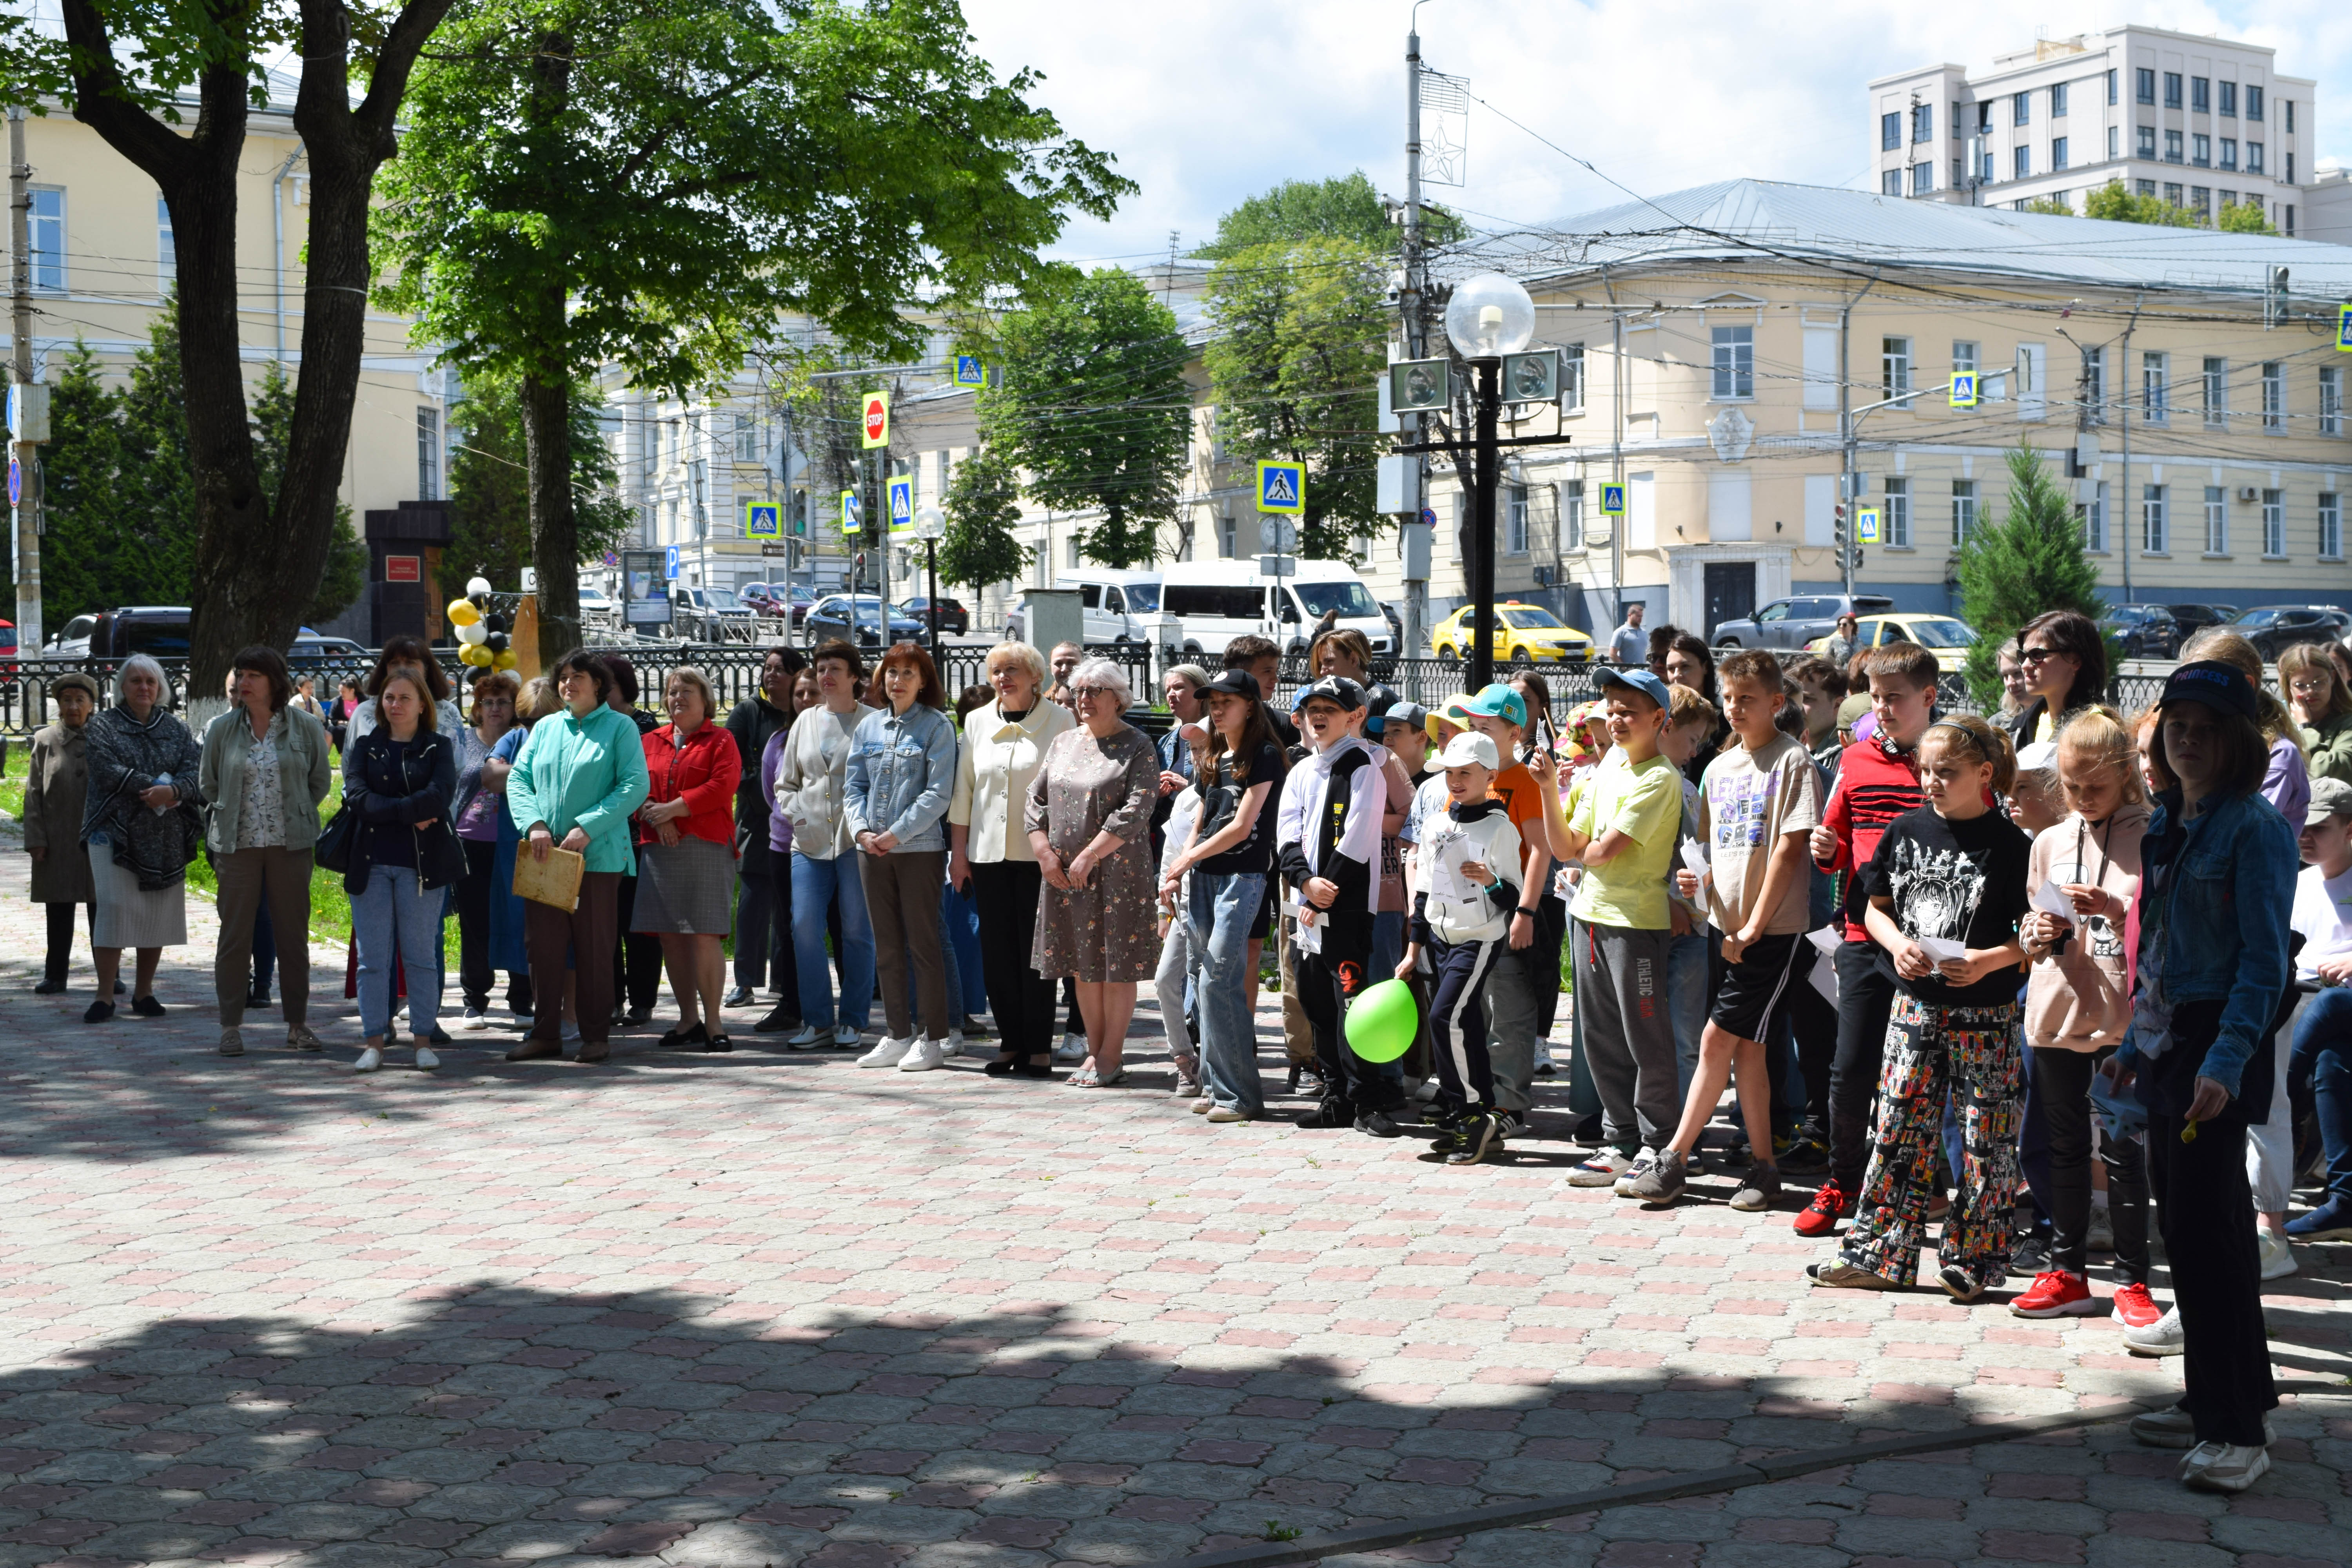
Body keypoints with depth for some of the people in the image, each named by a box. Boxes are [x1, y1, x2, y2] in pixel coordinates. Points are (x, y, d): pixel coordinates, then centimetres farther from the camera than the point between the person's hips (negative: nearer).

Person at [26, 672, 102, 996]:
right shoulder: (45, 741, 5)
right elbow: (34, 793, 5)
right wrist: (36, 840, -3)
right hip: (58, 844, 1)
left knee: (101, 911, 3)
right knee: (59, 912, 6)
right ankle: (55, 977, 14)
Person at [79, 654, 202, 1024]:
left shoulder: (176, 730, 13)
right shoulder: (102, 726, 5)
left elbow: (194, 770, -1)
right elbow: (107, 770, -11)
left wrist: (172, 791, -21)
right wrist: (154, 787, -17)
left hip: (166, 838, 3)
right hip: (116, 831, -3)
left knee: (158, 914, 3)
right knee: (113, 908, -9)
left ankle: (144, 992, 13)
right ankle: (105, 996, -5)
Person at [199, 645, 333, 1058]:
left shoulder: (306, 727, 0)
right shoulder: (222, 729, 3)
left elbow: (321, 781, 11)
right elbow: (207, 783, 14)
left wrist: (294, 814, 8)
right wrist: (235, 812, 11)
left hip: (290, 844, 0)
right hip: (237, 844, 0)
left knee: (293, 934, 4)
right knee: (235, 934, 0)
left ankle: (298, 1023, 14)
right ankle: (231, 1026, 8)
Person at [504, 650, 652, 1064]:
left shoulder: (619, 727, 1)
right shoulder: (545, 728, 15)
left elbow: (635, 785, -9)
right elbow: (518, 779, 10)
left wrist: (587, 828, -15)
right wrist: (534, 824, -9)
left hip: (598, 855, -4)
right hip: (543, 854, 4)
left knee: (594, 947, 0)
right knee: (543, 945, 4)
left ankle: (596, 1036, 9)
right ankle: (545, 1034, 12)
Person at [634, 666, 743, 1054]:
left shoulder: (720, 741, 5)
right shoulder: (649, 742, 18)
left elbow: (721, 787, -9)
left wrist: (672, 809, -12)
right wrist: (653, 816, -9)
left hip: (706, 847, -5)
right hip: (658, 848, 5)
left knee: (705, 935, -10)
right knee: (670, 936, 4)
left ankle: (713, 1021, -3)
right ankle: (688, 1020, 13)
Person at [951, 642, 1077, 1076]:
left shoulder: (1059, 720, -1)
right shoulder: (978, 722, 11)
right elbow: (963, 790, 14)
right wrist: (958, 853, 11)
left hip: (1039, 854, -4)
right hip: (987, 853, 4)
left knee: (1036, 950, -2)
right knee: (996, 951, 4)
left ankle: (1039, 1047, 5)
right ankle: (1010, 1043, 13)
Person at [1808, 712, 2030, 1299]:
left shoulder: (2008, 844, -8)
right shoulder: (1906, 832, 6)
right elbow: (1876, 907, 13)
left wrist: (1989, 959, -21)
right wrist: (1896, 943, -6)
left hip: (1983, 1013, -4)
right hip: (1914, 1003, 4)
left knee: (1985, 1139, 1)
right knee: (1899, 1128, 6)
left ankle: (1971, 1258, 13)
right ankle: (1879, 1256, 11)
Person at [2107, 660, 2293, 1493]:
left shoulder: (2255, 829, -11)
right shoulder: (2165, 824, 12)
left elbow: (2264, 959, -17)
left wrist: (2226, 1062, -26)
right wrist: (2135, 1041, 20)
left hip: (2218, 1045, -8)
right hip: (2166, 1046, 8)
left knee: (2205, 1227, -9)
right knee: (2185, 1224, 13)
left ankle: (2239, 1430, -4)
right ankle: (2215, 1399, 24)